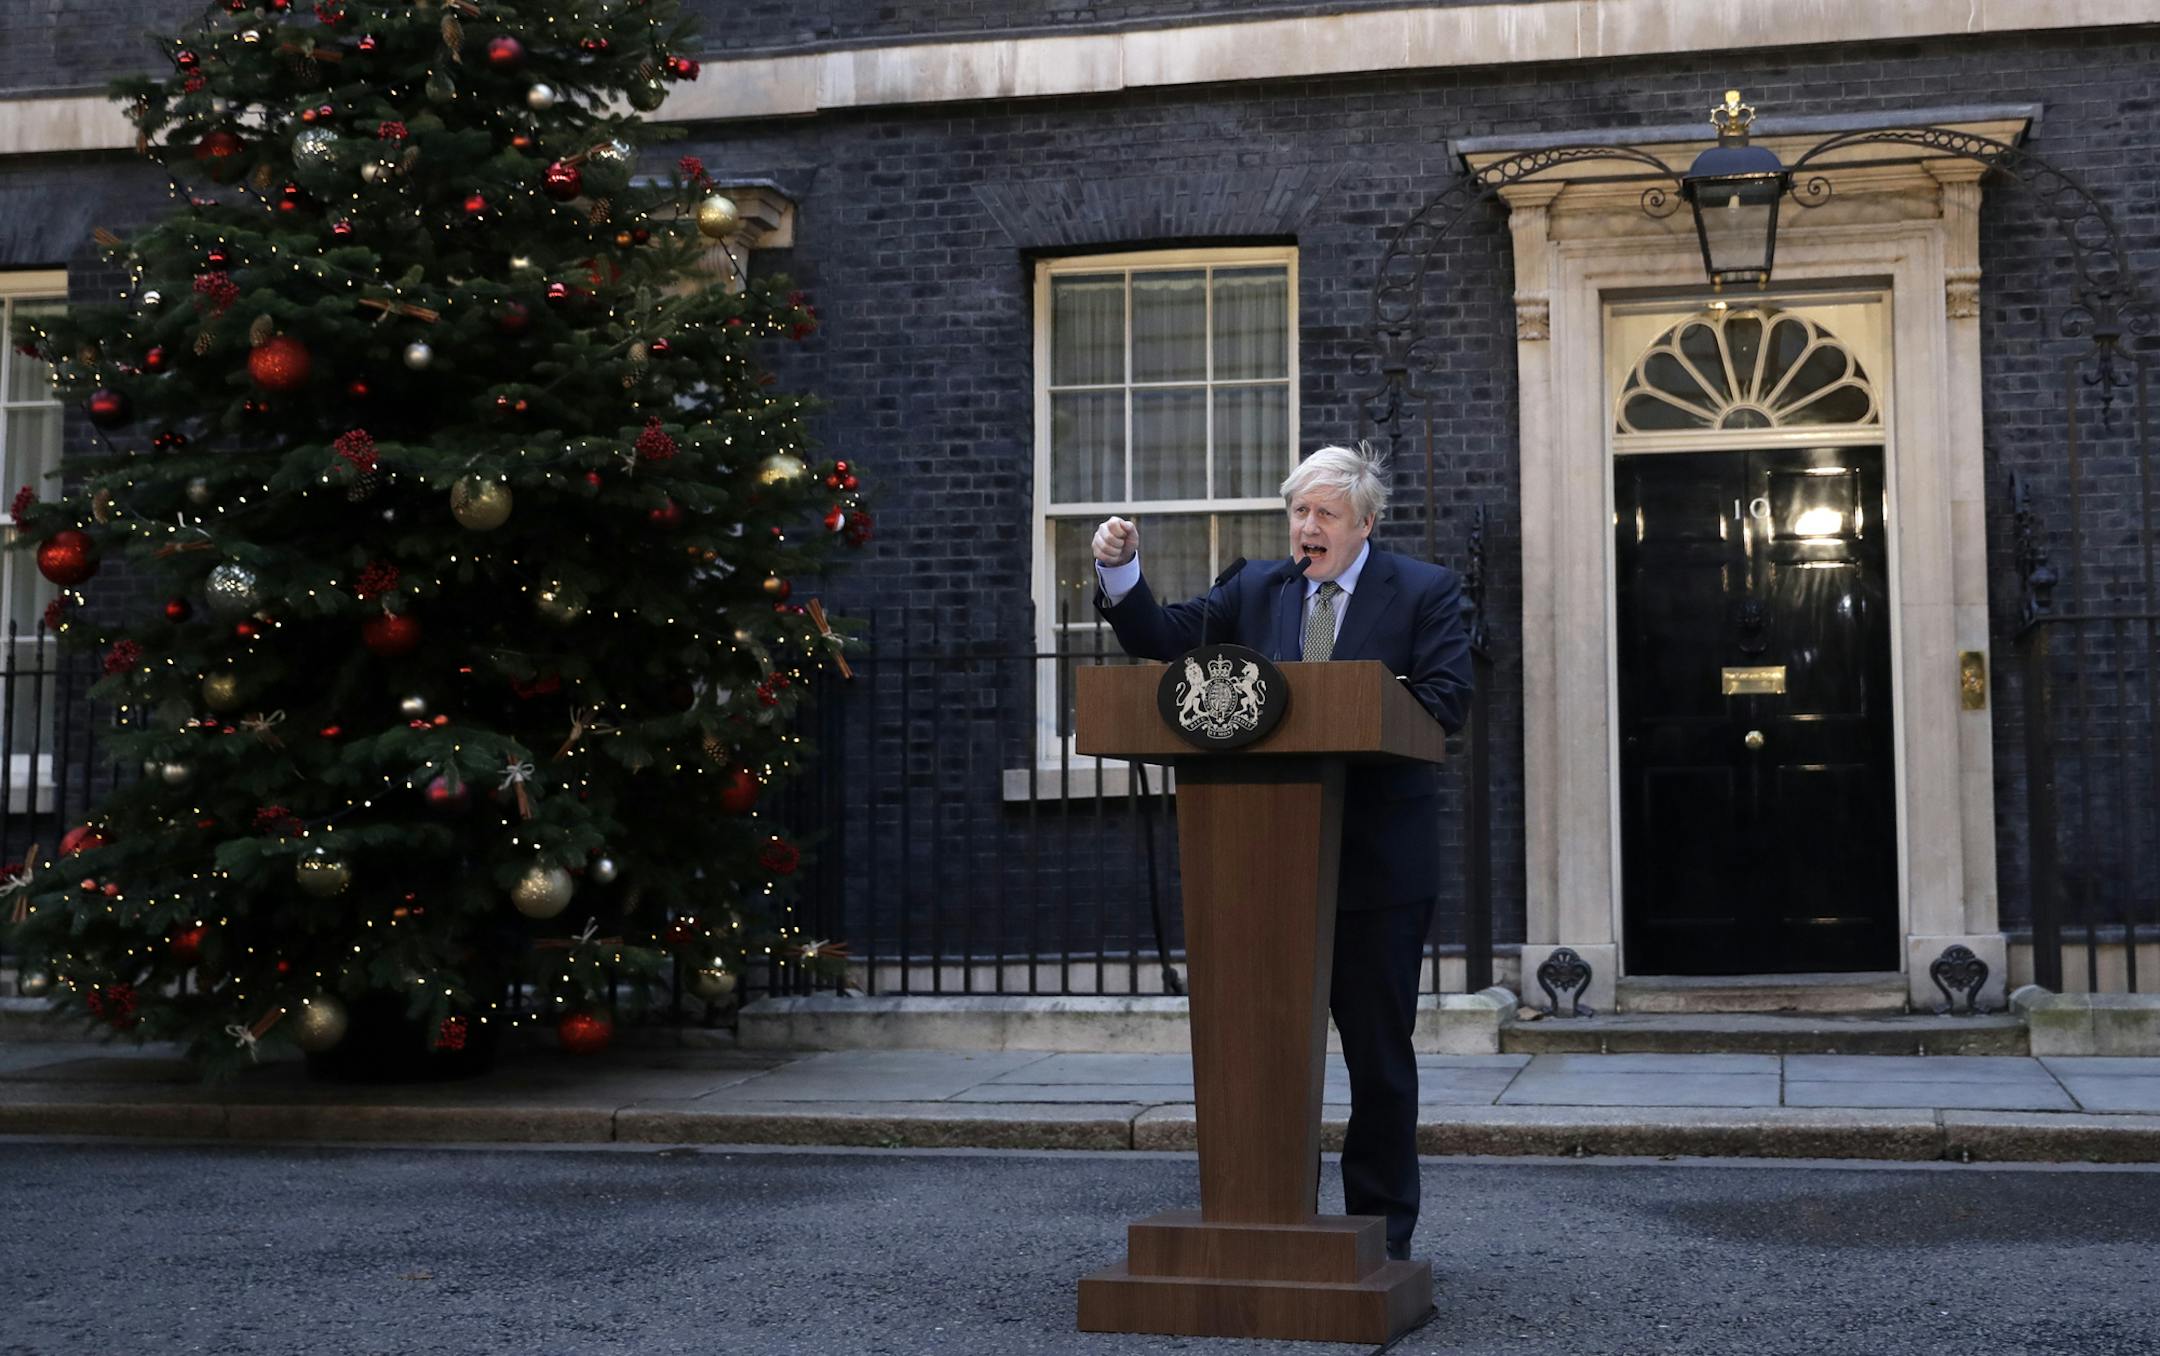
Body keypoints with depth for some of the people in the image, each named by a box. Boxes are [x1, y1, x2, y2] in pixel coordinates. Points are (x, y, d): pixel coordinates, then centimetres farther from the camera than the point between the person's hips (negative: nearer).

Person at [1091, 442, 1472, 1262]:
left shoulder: (1424, 592, 1)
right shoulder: (1255, 593, 12)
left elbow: (1445, 701, -11)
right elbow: (1162, 637, 6)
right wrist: (1119, 571, -11)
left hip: (1378, 862, -3)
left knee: (1378, 1051, 6)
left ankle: (1381, 1227, 17)